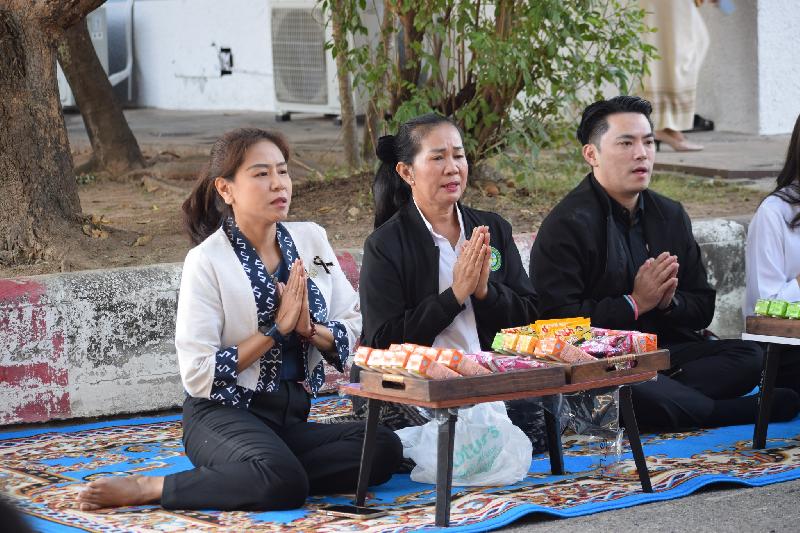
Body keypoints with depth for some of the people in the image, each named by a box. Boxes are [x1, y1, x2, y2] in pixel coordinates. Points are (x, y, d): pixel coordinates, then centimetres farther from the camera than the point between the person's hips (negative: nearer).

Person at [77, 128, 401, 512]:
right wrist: (276, 329, -14)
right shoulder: (208, 261, -9)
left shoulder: (310, 239, 7)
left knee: (384, 448, -22)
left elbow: (356, 331, 8)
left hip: (292, 416, 6)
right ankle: (150, 488, -18)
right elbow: (197, 375, -13)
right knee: (283, 483, -36)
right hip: (223, 414, -6)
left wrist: (309, 329, -12)